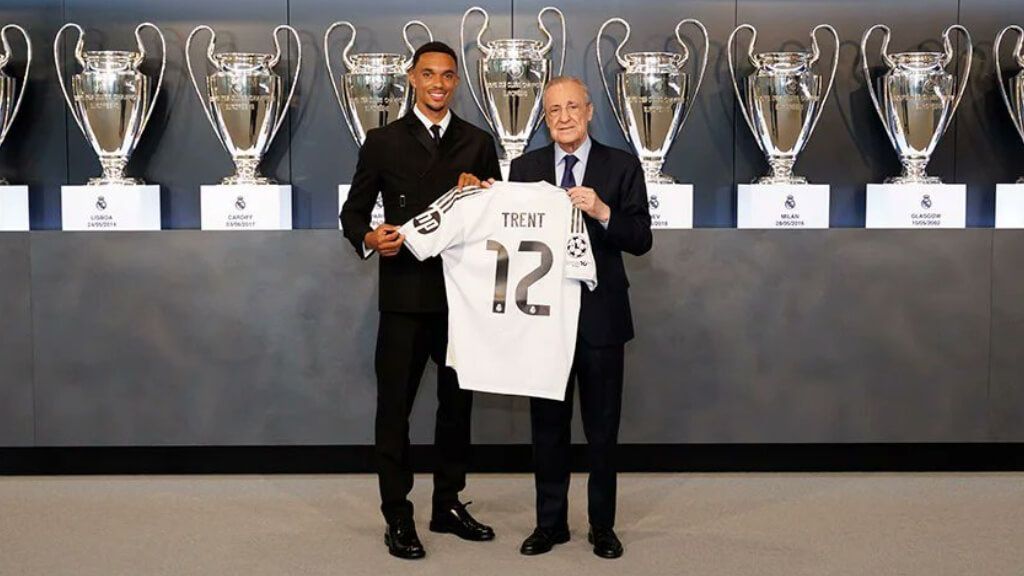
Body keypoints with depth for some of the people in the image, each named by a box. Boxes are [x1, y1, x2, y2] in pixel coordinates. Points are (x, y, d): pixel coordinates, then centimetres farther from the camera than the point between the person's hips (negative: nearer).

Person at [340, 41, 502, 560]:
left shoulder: (478, 143, 9)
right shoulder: (383, 142, 3)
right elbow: (353, 210, 4)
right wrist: (369, 239, -16)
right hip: (405, 296, -3)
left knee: (457, 402, 12)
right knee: (395, 405, 1)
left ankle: (448, 505, 26)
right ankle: (397, 516, 11)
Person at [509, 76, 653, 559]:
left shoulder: (622, 166, -1)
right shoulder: (525, 168, 5)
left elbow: (641, 241, -8)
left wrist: (603, 212, -23)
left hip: (600, 315, -2)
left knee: (602, 427, 8)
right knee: (547, 423, 10)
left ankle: (602, 525, 21)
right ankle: (550, 522, 23)